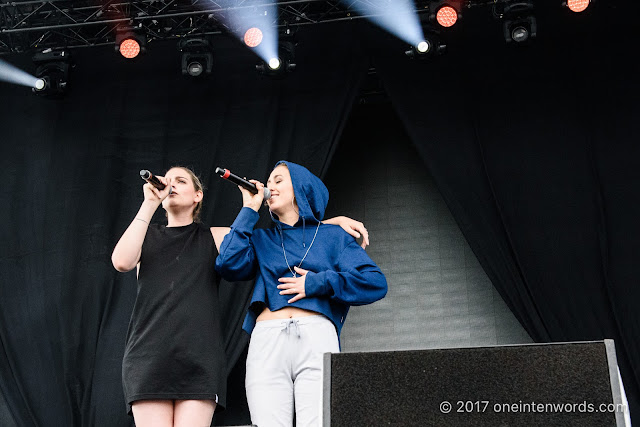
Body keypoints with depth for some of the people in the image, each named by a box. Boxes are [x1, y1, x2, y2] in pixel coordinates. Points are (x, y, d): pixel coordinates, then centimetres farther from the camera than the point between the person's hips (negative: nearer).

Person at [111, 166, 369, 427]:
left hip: (200, 357, 0)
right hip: (148, 356, 1)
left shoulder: (216, 237, 16)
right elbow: (122, 262, -3)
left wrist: (336, 221, 3)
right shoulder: (147, 236, 18)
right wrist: (150, 203, 0)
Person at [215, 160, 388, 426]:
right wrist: (249, 210, 12)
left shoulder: (332, 235, 19)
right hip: (267, 341, 2)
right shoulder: (261, 239, 26)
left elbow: (376, 283, 7)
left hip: (317, 337, -1)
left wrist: (316, 283, -1)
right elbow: (228, 265, 5)